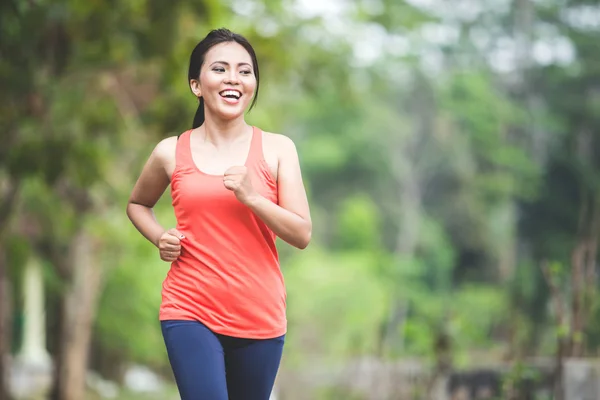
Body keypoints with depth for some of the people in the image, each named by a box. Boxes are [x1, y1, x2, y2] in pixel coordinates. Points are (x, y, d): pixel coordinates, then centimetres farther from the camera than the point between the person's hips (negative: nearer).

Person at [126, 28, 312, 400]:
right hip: (191, 312, -1)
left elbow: (302, 235, -3)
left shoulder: (277, 148, 0)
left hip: (260, 317, 1)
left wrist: (251, 196, -18)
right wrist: (160, 238, 1)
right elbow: (137, 204, 22)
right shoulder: (171, 153, 2)